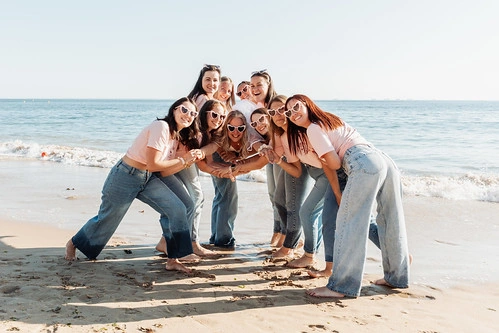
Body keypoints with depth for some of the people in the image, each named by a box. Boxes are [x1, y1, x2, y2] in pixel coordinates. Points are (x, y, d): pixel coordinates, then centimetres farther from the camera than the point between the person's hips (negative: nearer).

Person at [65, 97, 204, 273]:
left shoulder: (177, 136, 5)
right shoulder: (161, 127, -22)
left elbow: (166, 170, 2)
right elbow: (152, 164, -24)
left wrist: (189, 160, -9)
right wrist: (182, 159, -18)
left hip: (148, 179, 8)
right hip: (126, 176, -8)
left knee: (177, 209, -11)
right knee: (107, 219, 10)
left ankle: (173, 260, -2)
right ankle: (73, 243, 39)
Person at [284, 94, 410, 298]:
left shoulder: (313, 129, 4)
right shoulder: (332, 119, 31)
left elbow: (334, 163, -1)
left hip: (364, 165, -9)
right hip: (386, 161, 9)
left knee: (348, 224, -8)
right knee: (390, 222, 15)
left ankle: (341, 286, -9)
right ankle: (396, 277, 28)